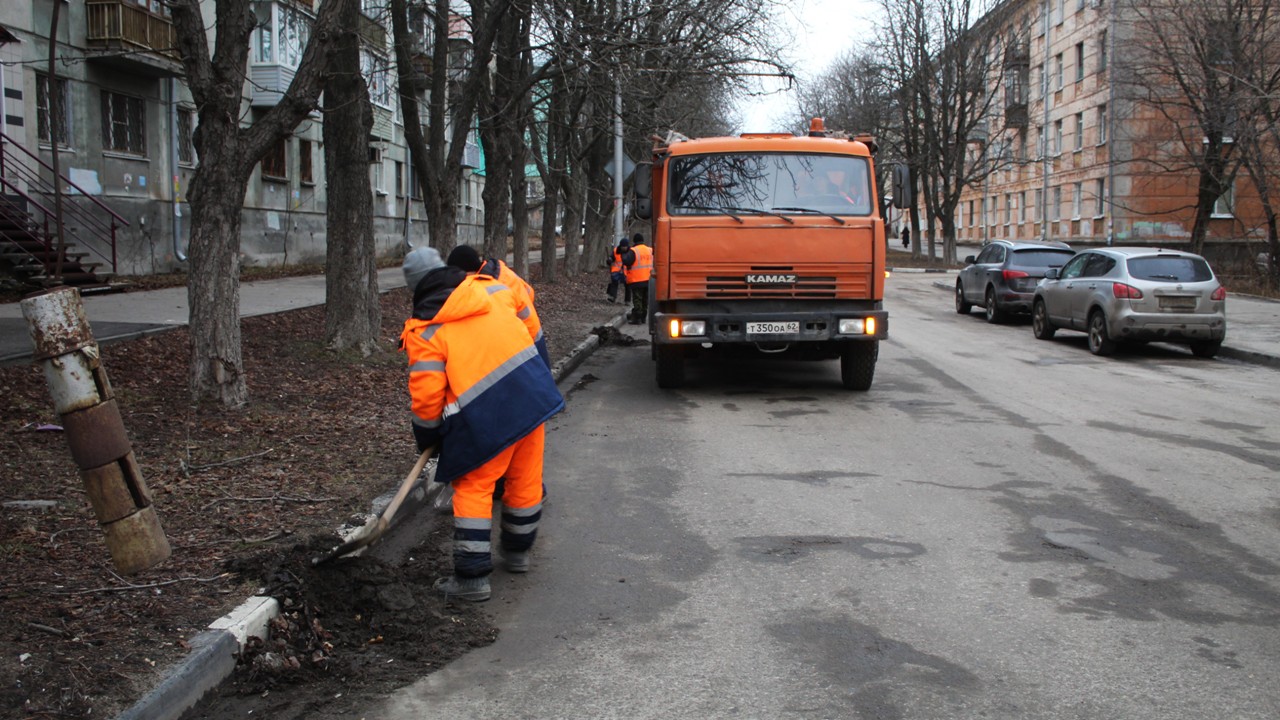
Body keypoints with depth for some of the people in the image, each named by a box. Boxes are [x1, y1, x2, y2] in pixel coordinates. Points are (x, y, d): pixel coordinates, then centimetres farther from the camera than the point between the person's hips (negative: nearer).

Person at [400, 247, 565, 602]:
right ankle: (518, 552, 36)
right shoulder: (484, 294, 10)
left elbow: (427, 393, -8)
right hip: (534, 394, 6)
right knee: (526, 480, 18)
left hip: (487, 415, -5)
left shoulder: (424, 332, -5)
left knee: (473, 488, 8)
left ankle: (472, 577, 8)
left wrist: (427, 436, 10)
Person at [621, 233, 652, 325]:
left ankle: (637, 318, -3)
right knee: (645, 300, 14)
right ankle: (643, 317, 20)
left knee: (637, 300, -3)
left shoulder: (633, 251, -13)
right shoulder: (649, 251, 9)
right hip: (647, 280, 6)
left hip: (636, 280, -6)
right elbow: (653, 263, 17)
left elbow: (626, 261, -22)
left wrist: (623, 254, -7)